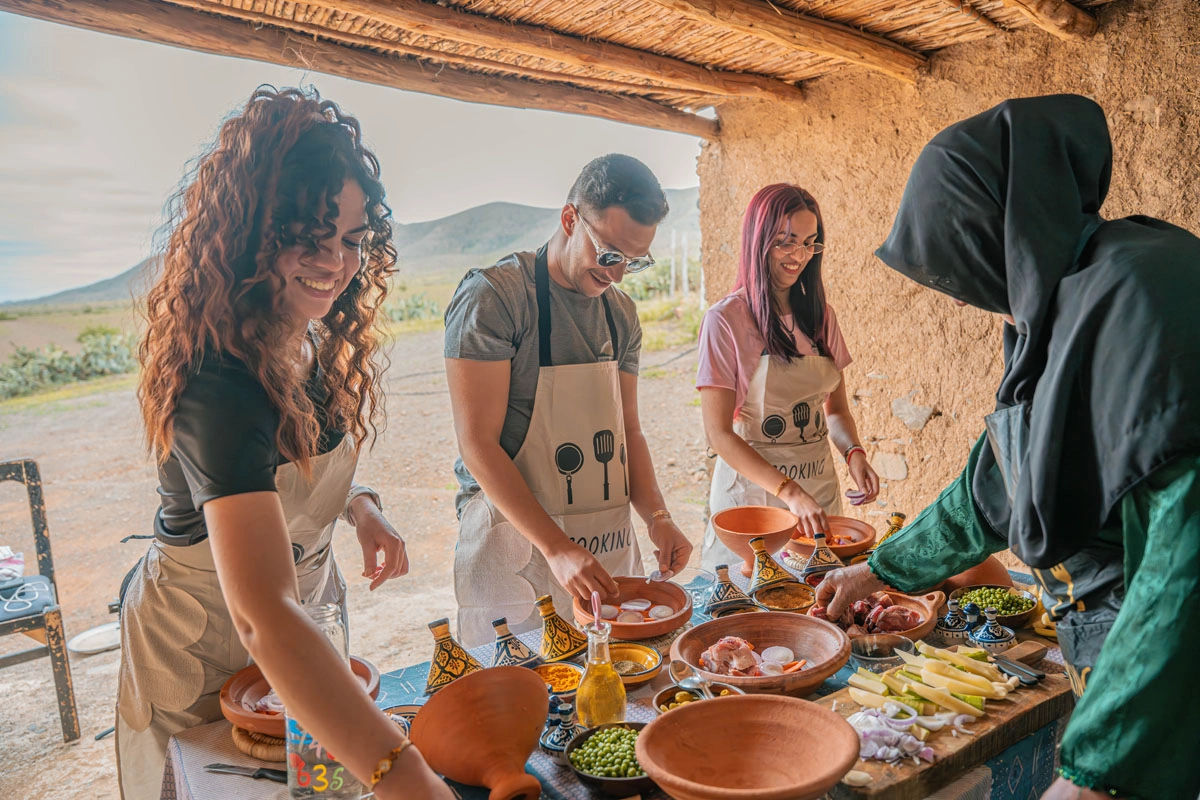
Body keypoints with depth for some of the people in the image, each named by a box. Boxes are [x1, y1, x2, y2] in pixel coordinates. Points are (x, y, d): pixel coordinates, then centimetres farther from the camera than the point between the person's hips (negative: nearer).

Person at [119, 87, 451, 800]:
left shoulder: (315, 341, -9)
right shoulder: (217, 388, -36)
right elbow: (263, 620, -47)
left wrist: (359, 506, -12)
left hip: (309, 602, 7)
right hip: (201, 643, -7)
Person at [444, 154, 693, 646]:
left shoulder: (621, 313, 9)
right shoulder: (493, 295, -13)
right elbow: (479, 445, -16)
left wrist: (657, 517, -3)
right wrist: (557, 547, -21)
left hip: (609, 546, 6)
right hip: (514, 542, -6)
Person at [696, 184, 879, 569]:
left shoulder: (821, 316, 4)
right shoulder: (725, 321, -13)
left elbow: (836, 408, 11)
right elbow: (719, 433, -15)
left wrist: (853, 452, -9)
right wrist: (790, 492, -24)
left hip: (821, 490, 5)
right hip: (752, 491, -5)